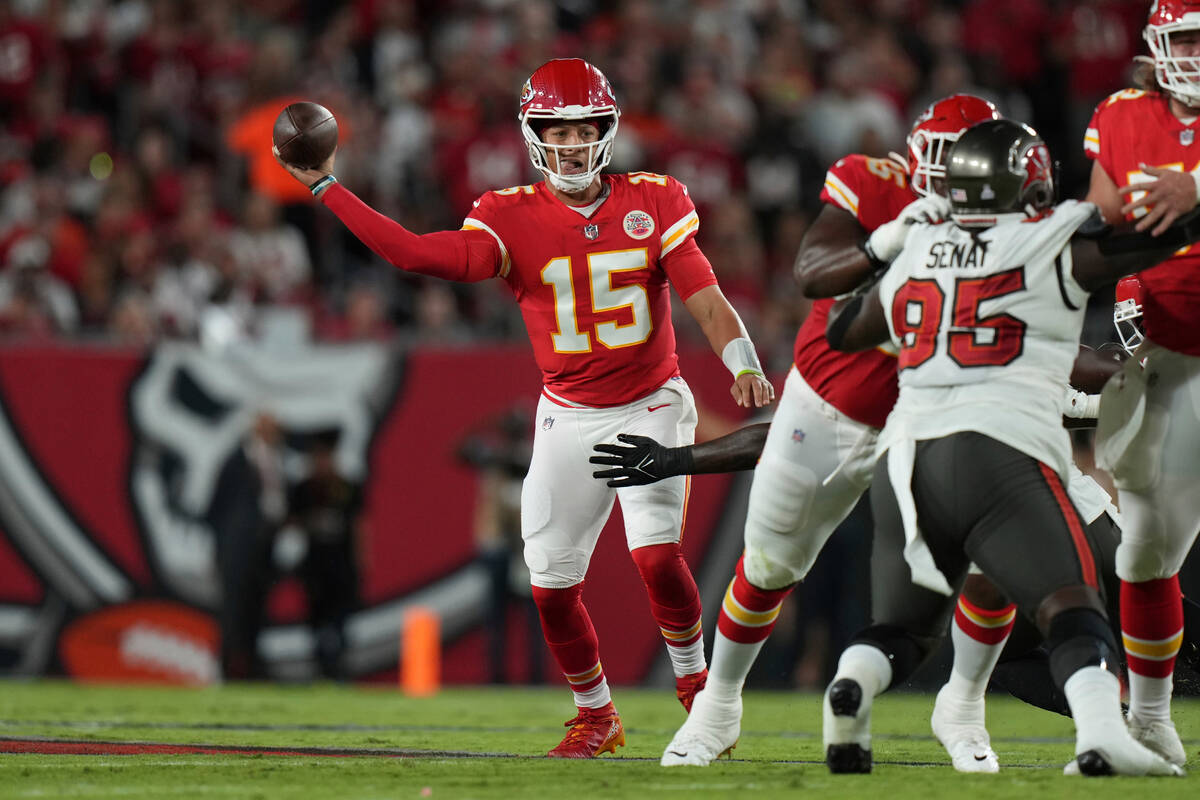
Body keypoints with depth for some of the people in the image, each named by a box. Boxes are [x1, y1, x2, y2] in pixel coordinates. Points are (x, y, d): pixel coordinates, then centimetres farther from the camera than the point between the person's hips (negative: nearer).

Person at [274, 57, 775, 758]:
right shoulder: (514, 218, -8)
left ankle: (698, 689, 3)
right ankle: (597, 717, 22)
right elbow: (421, 254, -21)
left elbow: (706, 299, -10)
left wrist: (744, 366, -28)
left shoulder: (655, 203, -6)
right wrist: (327, 187, -26)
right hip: (570, 418, 2)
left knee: (657, 553, -21)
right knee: (552, 580, -1)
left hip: (652, 407, -2)